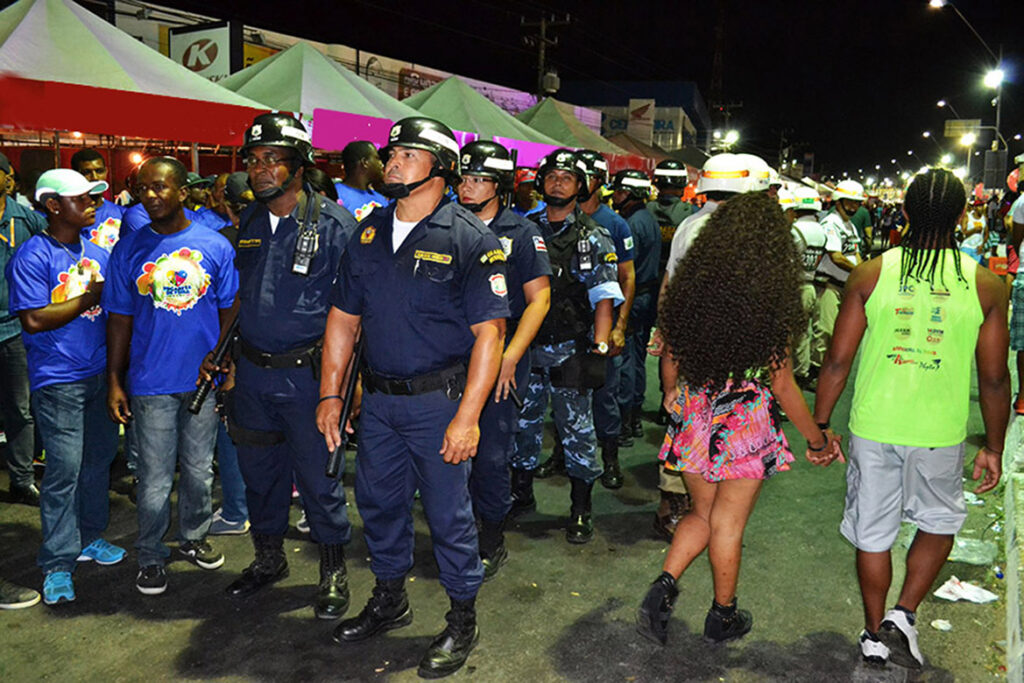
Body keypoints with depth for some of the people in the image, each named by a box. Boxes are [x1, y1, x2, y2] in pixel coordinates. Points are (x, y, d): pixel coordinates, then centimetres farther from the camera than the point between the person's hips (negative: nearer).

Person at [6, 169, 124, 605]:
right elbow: (34, 320, -18)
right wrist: (88, 298, -14)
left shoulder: (97, 252, 11)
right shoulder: (33, 256, -10)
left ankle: (89, 538, 32)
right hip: (58, 381, -7)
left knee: (99, 458, 14)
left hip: (101, 373, 7)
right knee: (64, 470, -3)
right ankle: (57, 564, 9)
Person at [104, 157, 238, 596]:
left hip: (204, 378, 1)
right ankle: (150, 556, 24)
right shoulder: (128, 250, 0)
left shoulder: (215, 246, 0)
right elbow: (119, 319, 3)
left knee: (199, 469, 15)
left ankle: (193, 537, 36)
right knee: (155, 478, 6)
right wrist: (114, 382, 1)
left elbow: (229, 313, 4)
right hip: (151, 382, -1)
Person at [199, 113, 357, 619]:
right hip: (252, 372, 6)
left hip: (308, 373, -6)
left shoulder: (332, 223, -9)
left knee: (318, 477, 4)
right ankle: (268, 559, 38)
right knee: (258, 472, 17)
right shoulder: (250, 222, 10)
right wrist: (220, 349, 15)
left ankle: (334, 573, 23)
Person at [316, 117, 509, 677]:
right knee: (378, 502, 18)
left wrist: (467, 416, -19)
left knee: (448, 514, 5)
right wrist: (330, 394, 7)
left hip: (439, 401, -6)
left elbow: (488, 333, -14)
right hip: (378, 399, 6)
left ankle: (462, 622, 26)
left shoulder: (471, 240, -11)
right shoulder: (368, 233, 8)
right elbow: (343, 316, 12)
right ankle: (389, 601, 40)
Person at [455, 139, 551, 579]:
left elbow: (538, 299, -2)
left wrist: (509, 357, -11)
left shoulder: (522, 233, 1)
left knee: (492, 455, 1)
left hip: (501, 359, -3)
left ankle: (492, 542, 19)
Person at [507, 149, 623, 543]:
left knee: (576, 429, 2)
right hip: (526, 347, 3)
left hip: (570, 350, -3)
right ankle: (521, 494, 29)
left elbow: (604, 298, -5)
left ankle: (581, 511, 15)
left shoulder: (593, 239, 1)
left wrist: (599, 348, -16)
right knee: (522, 422, 11)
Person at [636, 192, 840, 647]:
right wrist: (816, 439, 3)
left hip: (694, 418, 4)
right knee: (727, 524, 12)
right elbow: (781, 383, -11)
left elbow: (670, 358, 5)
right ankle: (723, 617, 30)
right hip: (746, 425, -3)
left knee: (703, 514, 21)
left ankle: (663, 588, 5)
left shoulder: (691, 286, -4)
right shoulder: (773, 301, -15)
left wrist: (672, 395, 26)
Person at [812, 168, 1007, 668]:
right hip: (940, 432, 0)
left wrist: (818, 426, 5)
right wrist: (993, 448, 11)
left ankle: (875, 635, 30)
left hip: (874, 426, 0)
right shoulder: (986, 285, -6)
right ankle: (904, 614, 14)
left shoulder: (870, 274, -7)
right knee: (939, 523, 25)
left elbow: (838, 361, -6)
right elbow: (994, 379, -1)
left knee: (873, 533, 15)